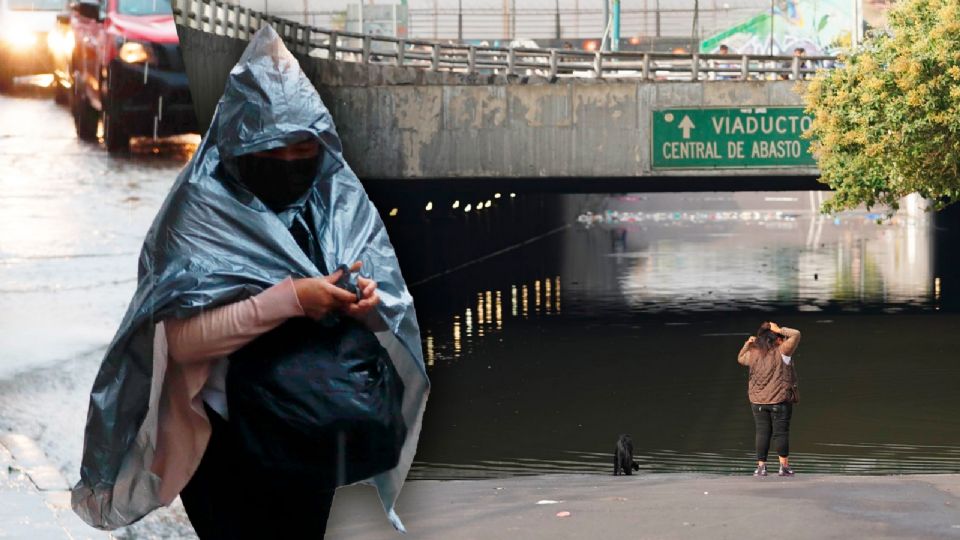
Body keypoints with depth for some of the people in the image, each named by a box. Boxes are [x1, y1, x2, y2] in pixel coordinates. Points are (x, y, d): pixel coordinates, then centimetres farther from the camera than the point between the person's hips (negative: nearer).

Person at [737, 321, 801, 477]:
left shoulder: (754, 354, 2)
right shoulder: (781, 353, -11)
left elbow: (740, 359, 22)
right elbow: (796, 335, -13)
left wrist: (747, 344, 11)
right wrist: (780, 329, -4)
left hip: (758, 401, 3)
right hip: (780, 400, -3)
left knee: (762, 432, 8)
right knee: (781, 432, 5)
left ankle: (761, 466, 6)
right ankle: (784, 466, 7)